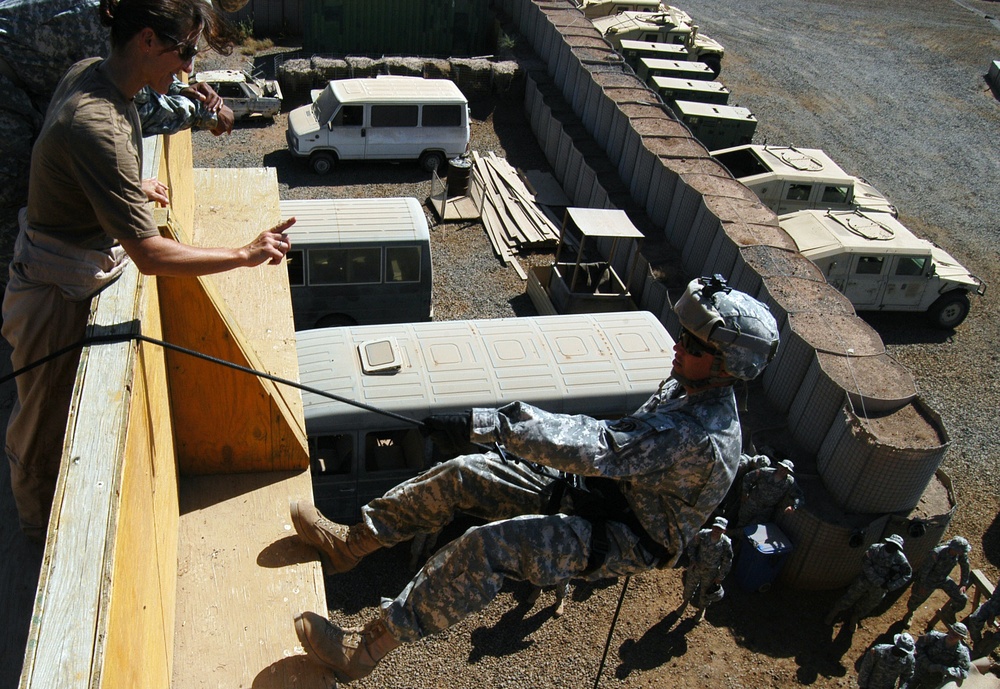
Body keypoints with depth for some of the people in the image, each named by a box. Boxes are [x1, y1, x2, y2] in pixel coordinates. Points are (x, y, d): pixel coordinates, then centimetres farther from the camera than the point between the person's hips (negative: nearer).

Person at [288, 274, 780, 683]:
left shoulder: (706, 439, -30)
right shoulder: (689, 387, -1)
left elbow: (598, 449, -38)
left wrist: (482, 425, -40)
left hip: (621, 539, -9)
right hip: (600, 488, 9)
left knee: (487, 545, -28)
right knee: (460, 474, -4)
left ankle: (362, 653, -17)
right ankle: (351, 543, 9)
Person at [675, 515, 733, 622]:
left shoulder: (726, 543, -24)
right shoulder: (702, 534, -22)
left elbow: (727, 561, -10)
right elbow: (692, 545, -3)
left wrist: (720, 577, -5)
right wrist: (692, 560, -10)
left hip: (710, 573, -1)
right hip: (696, 567, 1)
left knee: (705, 591, 21)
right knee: (689, 586, 23)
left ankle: (702, 609, 51)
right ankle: (685, 602, 55)